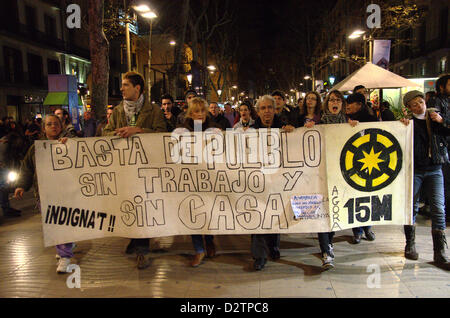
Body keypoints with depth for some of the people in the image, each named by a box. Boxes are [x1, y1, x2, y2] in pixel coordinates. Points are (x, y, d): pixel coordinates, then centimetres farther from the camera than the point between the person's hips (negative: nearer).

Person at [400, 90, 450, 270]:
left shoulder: (435, 118, 11)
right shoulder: (408, 120, 1)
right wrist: (402, 125, -23)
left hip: (434, 170, 2)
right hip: (414, 169, -2)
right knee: (412, 207, 5)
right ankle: (410, 245, 23)